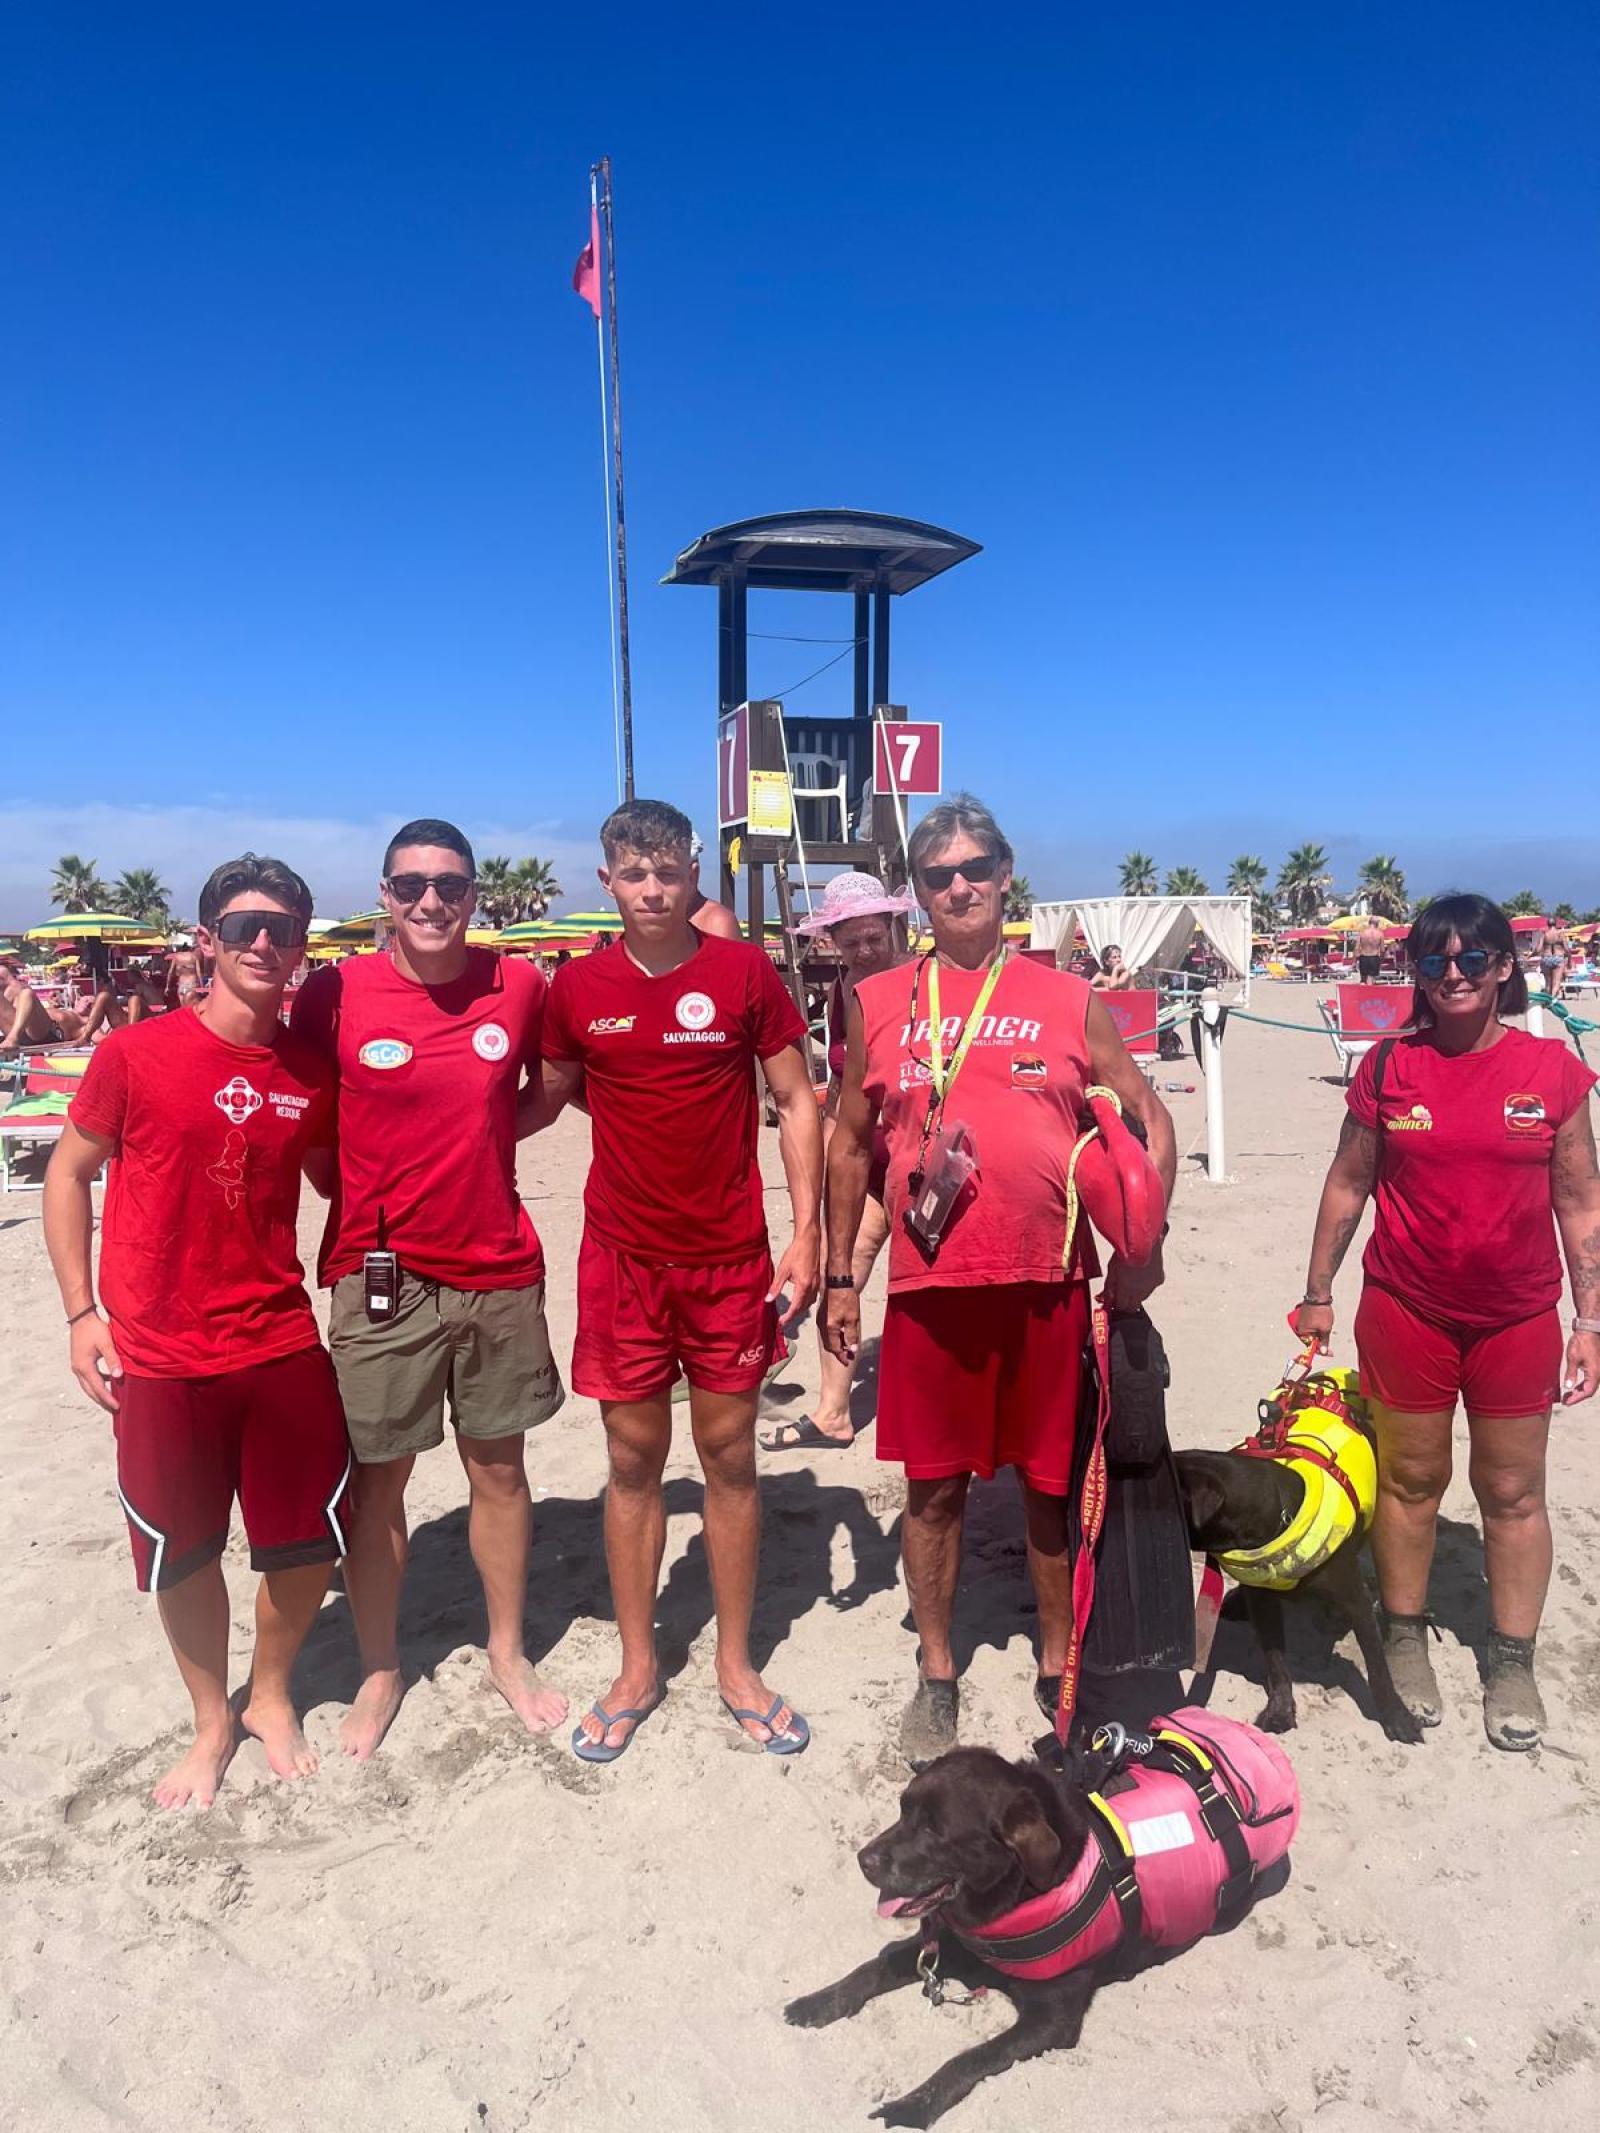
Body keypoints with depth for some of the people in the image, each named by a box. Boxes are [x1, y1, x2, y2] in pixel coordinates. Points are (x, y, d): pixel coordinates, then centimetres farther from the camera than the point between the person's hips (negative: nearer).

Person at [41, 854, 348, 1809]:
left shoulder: (312, 1073, -2)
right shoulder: (135, 1054, -9)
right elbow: (68, 1175, 0)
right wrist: (82, 1312, -3)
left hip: (283, 1345, 2)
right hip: (163, 1356, -2)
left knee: (310, 1542, 9)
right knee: (184, 1551, 13)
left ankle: (271, 1696, 37)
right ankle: (212, 1722, 38)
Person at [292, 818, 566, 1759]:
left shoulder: (520, 985, -3)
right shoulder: (336, 993, -8)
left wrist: (475, 1142, 2)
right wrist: (360, 1198, -2)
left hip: (499, 1271, 2)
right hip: (381, 1279, -1)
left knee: (500, 1470, 15)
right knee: (378, 1478, 11)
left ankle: (508, 1652, 34)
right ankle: (380, 1668, 33)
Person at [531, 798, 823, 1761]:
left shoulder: (745, 971, -5)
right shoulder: (579, 987, -1)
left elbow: (797, 1102, -1)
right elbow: (546, 1102, 12)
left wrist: (807, 1232, -6)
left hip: (731, 1258, -1)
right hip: (623, 1258, 1)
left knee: (730, 1455, 9)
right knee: (634, 1458, 10)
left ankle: (737, 1664, 27)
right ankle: (638, 1669, 27)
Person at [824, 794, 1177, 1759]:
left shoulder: (1069, 1000, 4)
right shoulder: (879, 1004, 5)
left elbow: (1151, 1120, 9)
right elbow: (851, 1144, 11)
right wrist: (840, 1277, 9)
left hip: (1050, 1283, 0)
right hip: (929, 1285, 0)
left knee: (1055, 1483, 12)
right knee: (935, 1486, 11)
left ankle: (1060, 1667, 33)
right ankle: (937, 1673, 31)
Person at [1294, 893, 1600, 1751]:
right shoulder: (1389, 1067, -4)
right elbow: (1347, 1183, 4)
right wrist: (1317, 1293, 5)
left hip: (1517, 1319, 0)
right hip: (1405, 1313, 0)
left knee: (1513, 1492, 11)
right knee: (1410, 1479, 11)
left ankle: (1512, 1663, 27)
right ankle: (1404, 1642, 29)